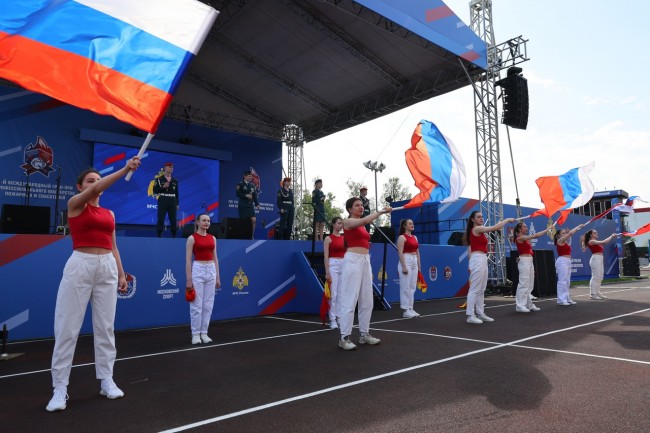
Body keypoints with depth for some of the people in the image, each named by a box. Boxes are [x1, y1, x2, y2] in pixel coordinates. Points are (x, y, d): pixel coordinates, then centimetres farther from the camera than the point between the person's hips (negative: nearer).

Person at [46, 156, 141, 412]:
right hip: (80, 264, -5)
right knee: (67, 327, -2)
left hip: (107, 267, 5)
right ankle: (60, 388, 7)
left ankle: (107, 381, 17)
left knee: (106, 326, 8)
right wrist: (126, 169, -25)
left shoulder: (109, 213, 16)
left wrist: (121, 274, 11)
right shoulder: (74, 204, 1)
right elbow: (96, 189, -19)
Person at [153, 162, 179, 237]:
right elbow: (155, 190, -3)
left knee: (173, 220, 3)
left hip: (172, 202, 3)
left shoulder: (175, 180, 12)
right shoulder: (159, 179, 1)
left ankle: (174, 236, 10)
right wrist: (163, 187, -16)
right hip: (162, 201, -3)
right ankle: (159, 235, 2)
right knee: (160, 219, -4)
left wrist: (177, 204, 9)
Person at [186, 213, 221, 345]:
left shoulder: (212, 238, 11)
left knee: (208, 304, 7)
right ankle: (195, 334, 10)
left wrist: (217, 277, 9)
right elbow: (188, 260, -8)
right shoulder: (192, 238, -5)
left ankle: (204, 333, 17)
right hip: (197, 270, -5)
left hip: (211, 271, 5)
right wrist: (189, 280, -12)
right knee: (196, 305, -2)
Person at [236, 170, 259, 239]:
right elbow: (238, 194, -10)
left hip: (250, 205, 4)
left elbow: (255, 195, 9)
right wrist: (246, 195, -20)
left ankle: (251, 236, 0)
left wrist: (257, 204, -3)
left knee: (253, 220, -9)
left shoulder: (252, 185, 13)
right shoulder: (240, 184, -1)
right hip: (242, 206, -4)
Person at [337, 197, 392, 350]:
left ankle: (364, 334, 20)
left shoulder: (362, 226, 20)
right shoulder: (348, 222, -4)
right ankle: (344, 338, -2)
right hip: (353, 260, -9)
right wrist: (380, 212, -30)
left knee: (367, 300, 10)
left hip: (365, 261, 9)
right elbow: (364, 220, -25)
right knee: (350, 299, -8)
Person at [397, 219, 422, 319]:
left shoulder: (414, 237, 16)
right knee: (405, 287, -5)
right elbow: (400, 253, -14)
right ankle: (406, 310, -1)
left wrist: (419, 266, 14)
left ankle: (410, 309, 15)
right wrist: (404, 266, -20)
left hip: (414, 262, 8)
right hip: (406, 261, -8)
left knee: (412, 287, 9)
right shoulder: (402, 237, -7)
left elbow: (417, 252, 18)